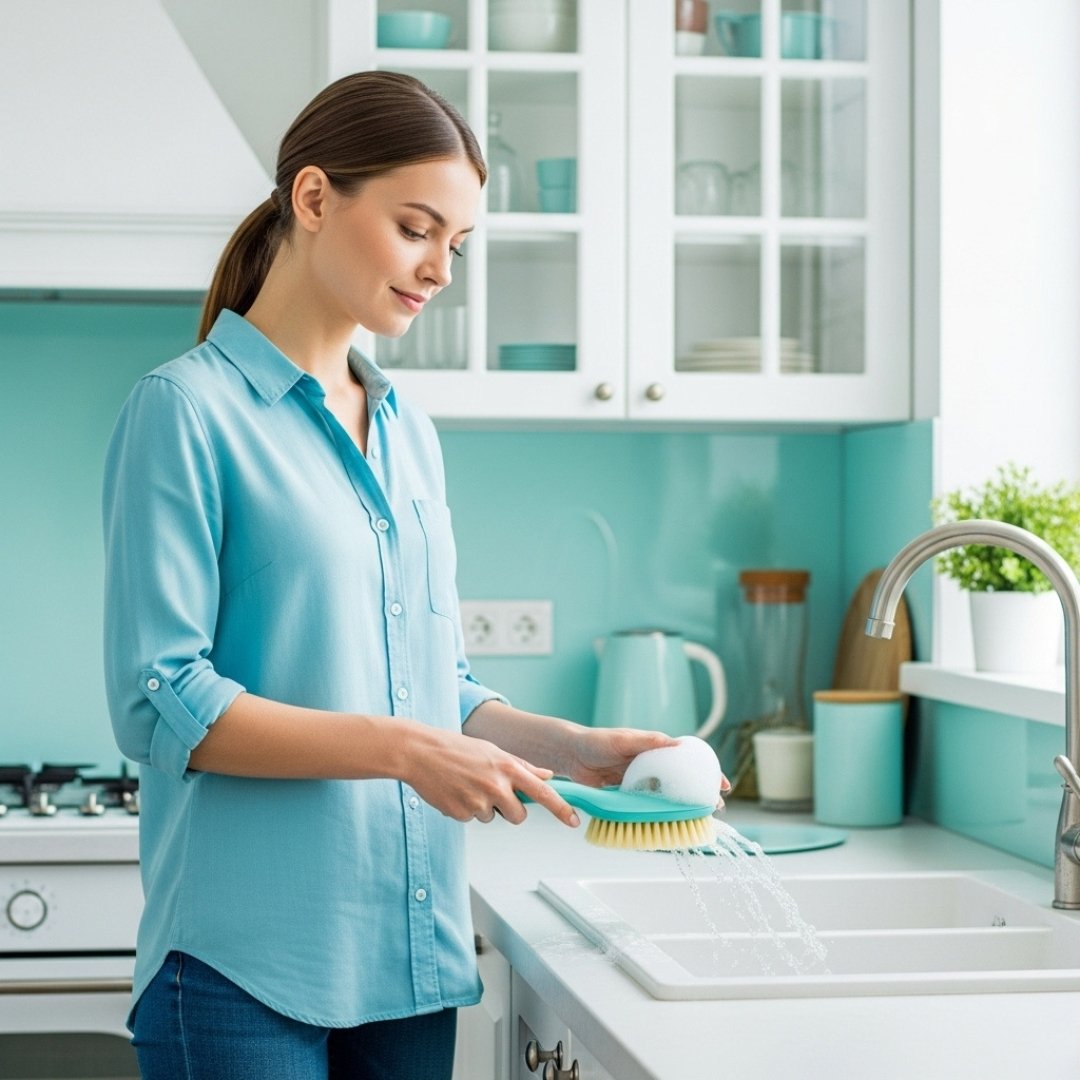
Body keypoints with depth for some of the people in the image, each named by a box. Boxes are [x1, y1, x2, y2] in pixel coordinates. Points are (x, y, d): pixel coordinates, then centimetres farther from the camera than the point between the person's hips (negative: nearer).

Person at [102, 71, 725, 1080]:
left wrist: (577, 749, 1)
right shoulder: (186, 410, -8)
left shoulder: (409, 432, 12)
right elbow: (159, 703, -15)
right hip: (247, 959, -6)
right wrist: (400, 748, -20)